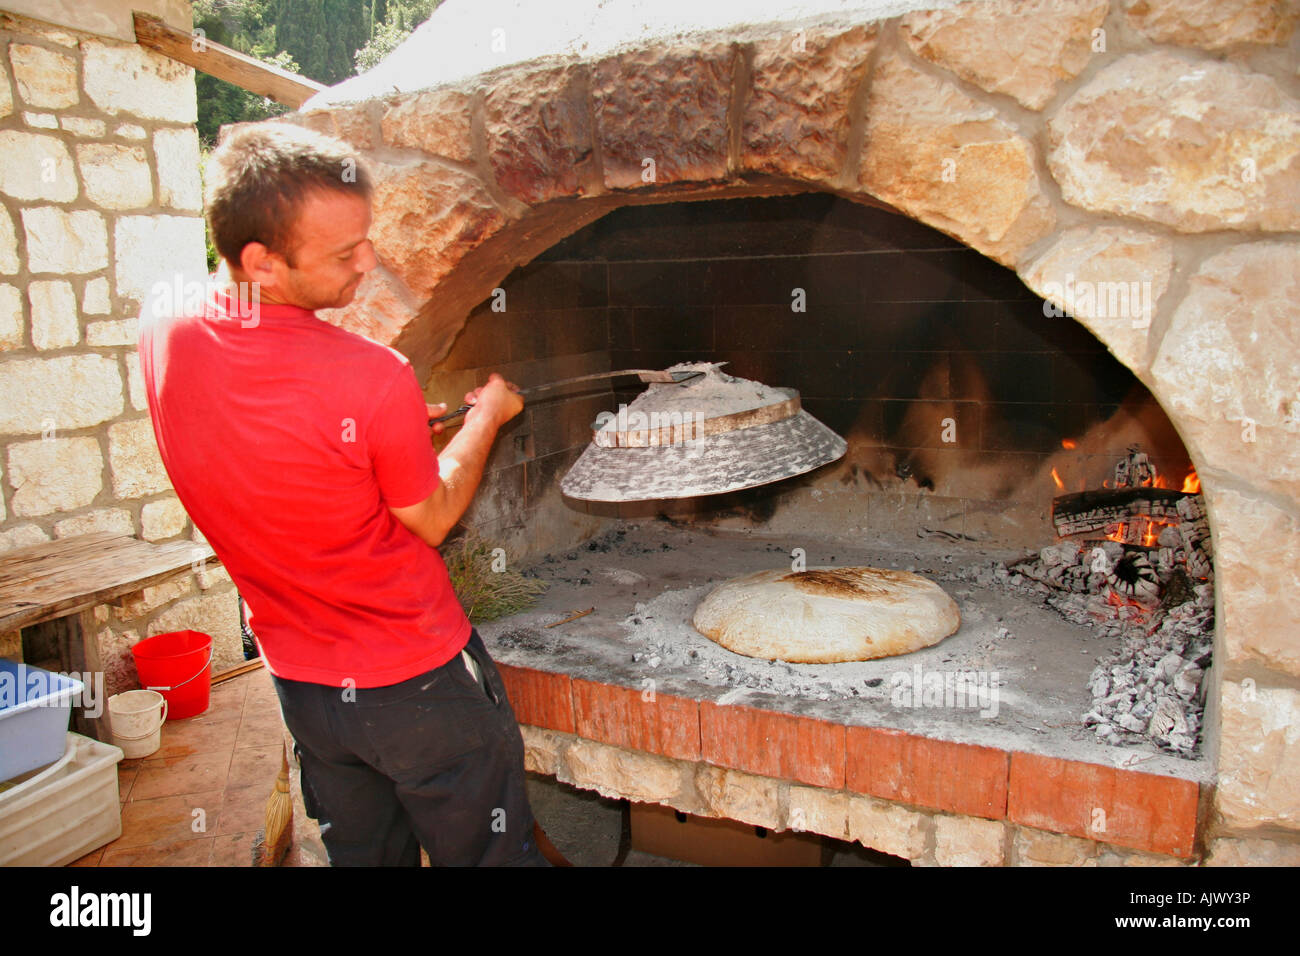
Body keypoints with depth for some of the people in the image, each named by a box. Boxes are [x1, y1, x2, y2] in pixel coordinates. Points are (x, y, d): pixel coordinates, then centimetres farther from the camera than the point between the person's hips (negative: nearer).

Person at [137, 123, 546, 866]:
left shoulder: (164, 326, -9)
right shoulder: (372, 379, -30)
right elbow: (432, 520, -11)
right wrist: (486, 417, 4)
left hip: (302, 684, 7)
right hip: (419, 686, -6)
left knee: (361, 852, 25)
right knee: (488, 852, 15)